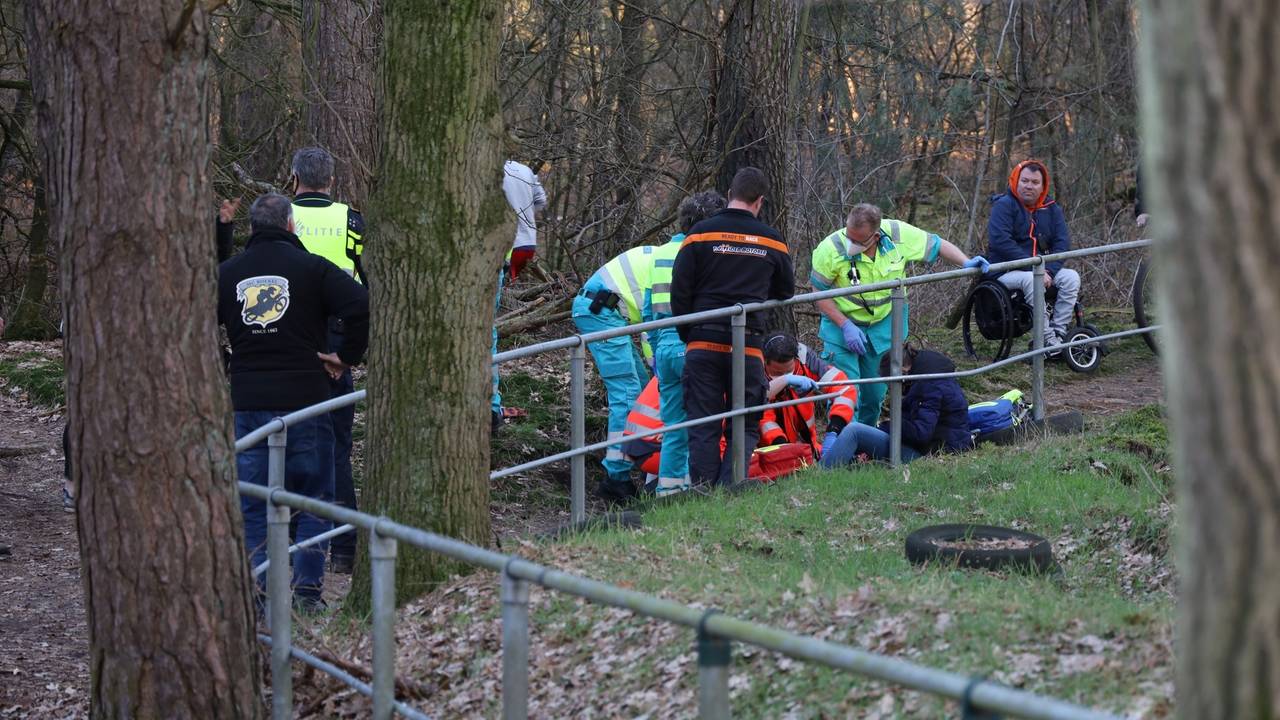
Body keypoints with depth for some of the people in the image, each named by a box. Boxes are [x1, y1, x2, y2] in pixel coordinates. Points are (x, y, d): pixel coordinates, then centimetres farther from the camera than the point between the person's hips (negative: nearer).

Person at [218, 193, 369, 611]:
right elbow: (362, 306, -14)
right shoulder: (311, 267, -2)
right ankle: (308, 587, 4)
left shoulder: (227, 273, 8)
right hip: (304, 399, -2)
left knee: (252, 504, 8)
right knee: (314, 497, 11)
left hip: (246, 403, 2)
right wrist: (346, 357, -3)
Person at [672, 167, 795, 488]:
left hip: (704, 342, 0)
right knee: (745, 426, 8)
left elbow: (679, 292, -2)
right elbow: (785, 293, 17)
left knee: (704, 428, 5)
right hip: (748, 347, 0)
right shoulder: (773, 241, 5)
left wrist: (688, 336, 10)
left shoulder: (700, 234, -1)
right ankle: (730, 486, -9)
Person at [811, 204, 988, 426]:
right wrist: (846, 326, -22)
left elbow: (937, 245, -3)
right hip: (841, 323, -3)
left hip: (883, 324, 3)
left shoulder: (899, 235, -20)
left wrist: (966, 263, -18)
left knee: (876, 391, 10)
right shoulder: (830, 249, -27)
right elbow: (819, 293, -15)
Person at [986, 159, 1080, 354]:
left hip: (1040, 270, 6)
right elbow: (1000, 242, -21)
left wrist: (1049, 270, -18)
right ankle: (1048, 340, -34)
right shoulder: (1004, 205, -8)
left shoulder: (1051, 209, 10)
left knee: (1071, 277, -18)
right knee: (1031, 279, -36)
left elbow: (1062, 242, 1)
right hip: (1005, 271, -5)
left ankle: (1058, 334, -19)